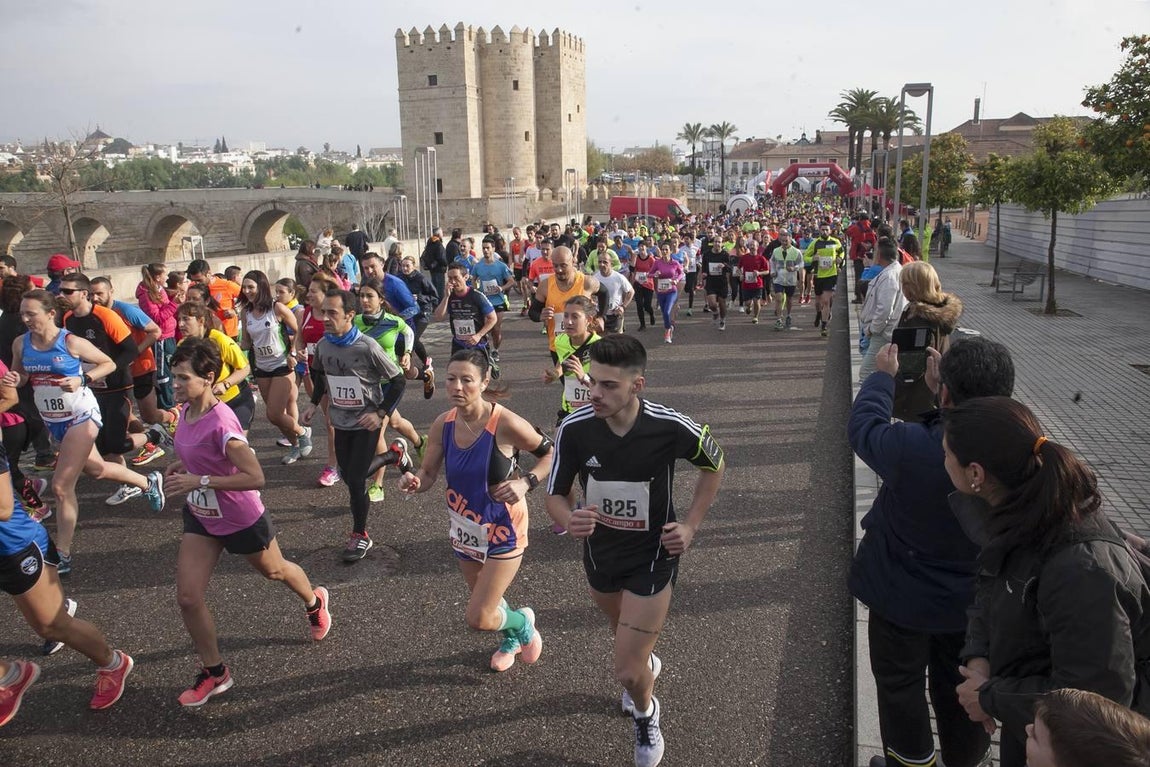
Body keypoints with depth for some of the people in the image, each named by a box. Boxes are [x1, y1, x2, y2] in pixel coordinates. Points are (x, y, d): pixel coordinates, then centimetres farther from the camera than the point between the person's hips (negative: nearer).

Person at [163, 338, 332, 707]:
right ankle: (214, 672, 20)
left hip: (241, 520, -6)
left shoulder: (221, 423, -32)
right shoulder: (186, 411, -7)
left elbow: (255, 477, -33)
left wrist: (200, 481, -33)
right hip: (200, 517, 7)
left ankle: (315, 601, 55)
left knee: (274, 571, 21)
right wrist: (181, 466, -3)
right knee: (188, 597, 0)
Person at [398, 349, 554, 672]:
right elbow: (428, 474, -2)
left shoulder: (505, 424, -26)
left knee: (479, 618, -5)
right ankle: (512, 640, 58)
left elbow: (550, 455, -13)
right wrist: (414, 482, -24)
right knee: (485, 603, 25)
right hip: (464, 528, 6)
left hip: (502, 530, -5)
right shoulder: (443, 424, -11)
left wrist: (526, 482, -27)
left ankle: (522, 622, 30)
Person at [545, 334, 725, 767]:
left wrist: (691, 525, -11)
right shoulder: (574, 429, -24)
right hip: (599, 553, 3)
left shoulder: (670, 427, -27)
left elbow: (714, 466, -5)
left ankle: (645, 714, 34)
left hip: (653, 557, -3)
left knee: (627, 673, -3)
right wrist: (569, 519, -33)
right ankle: (646, 662, 67)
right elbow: (555, 495, -10)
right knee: (625, 633, 30)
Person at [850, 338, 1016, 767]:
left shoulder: (911, 447, -36)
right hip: (975, 602, 4)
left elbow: (863, 425, -15)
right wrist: (943, 391, 6)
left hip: (903, 598, -3)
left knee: (902, 687, 21)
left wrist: (883, 376, 3)